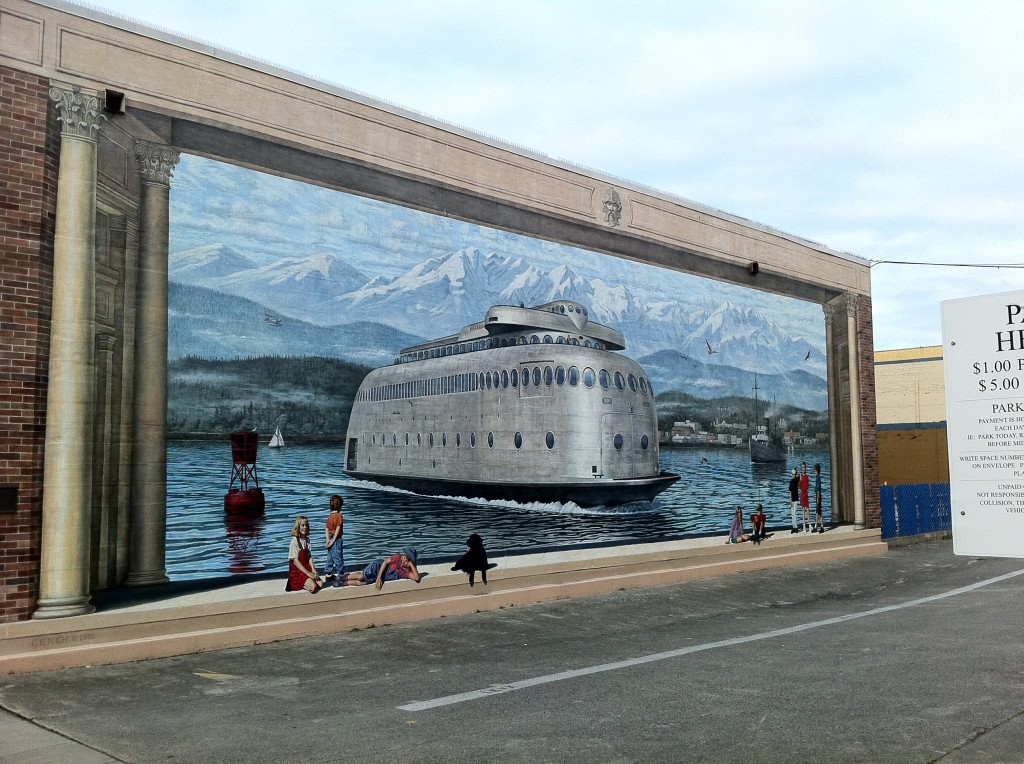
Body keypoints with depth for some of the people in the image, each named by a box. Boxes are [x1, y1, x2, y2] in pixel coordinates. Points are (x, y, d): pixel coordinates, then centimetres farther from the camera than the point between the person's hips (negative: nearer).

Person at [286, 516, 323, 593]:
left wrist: (313, 570, -10)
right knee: (313, 587, -23)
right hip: (297, 570, -7)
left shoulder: (307, 540, 7)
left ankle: (301, 584, 5)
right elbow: (295, 561, -17)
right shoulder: (295, 541, -15)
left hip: (306, 567, 7)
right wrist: (308, 573, -20)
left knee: (320, 584, -12)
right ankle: (294, 585, 0)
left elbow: (309, 557, 6)